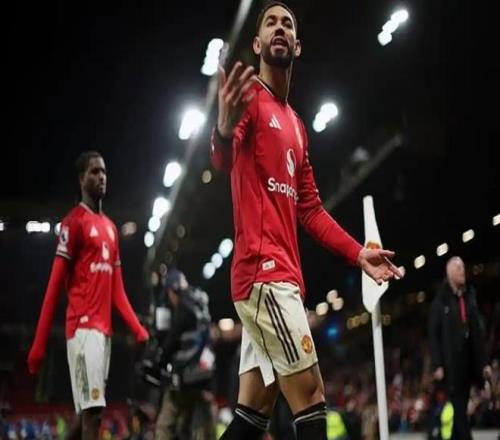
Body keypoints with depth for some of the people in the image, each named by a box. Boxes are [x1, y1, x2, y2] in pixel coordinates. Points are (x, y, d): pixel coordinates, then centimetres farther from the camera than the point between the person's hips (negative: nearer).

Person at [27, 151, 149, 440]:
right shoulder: (74, 222, -3)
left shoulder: (111, 227, 21)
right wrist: (39, 343, -13)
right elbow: (55, 284, -9)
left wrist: (139, 330, 10)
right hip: (83, 327, -8)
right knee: (91, 411, -14)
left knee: (90, 412, 9)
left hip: (104, 328, 8)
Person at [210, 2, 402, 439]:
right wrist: (224, 131, -45)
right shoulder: (249, 98, -2)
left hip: (280, 275, 9)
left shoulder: (296, 124, 23)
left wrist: (358, 253, 18)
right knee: (309, 394, -10)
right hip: (264, 269, -9)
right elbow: (223, 160, -23)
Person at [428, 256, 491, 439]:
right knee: (459, 411, -7)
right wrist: (437, 365, -14)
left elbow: (478, 331, 13)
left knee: (461, 410, 11)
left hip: (468, 361, 5)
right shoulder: (440, 301, -5)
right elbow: (433, 335, -7)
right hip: (451, 364, -5)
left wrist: (484, 362, 9)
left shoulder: (470, 297, 12)